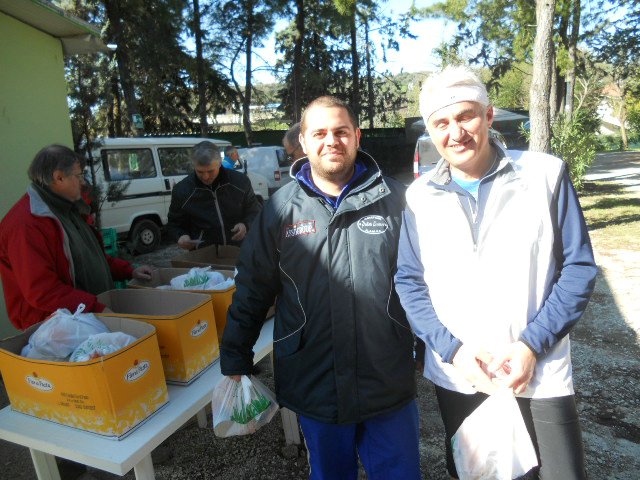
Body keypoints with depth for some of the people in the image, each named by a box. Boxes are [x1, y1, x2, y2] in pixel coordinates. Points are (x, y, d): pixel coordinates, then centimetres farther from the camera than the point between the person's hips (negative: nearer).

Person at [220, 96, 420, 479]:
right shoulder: (282, 208, -2)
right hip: (315, 387, 1)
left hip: (390, 387, 0)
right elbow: (253, 290, 2)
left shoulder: (394, 199, -4)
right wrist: (235, 361, 4)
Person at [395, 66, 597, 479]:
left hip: (540, 376, -1)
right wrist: (452, 348, -12)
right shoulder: (420, 196, -2)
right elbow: (409, 282, 0)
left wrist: (532, 344, -14)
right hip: (455, 377, 2)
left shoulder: (546, 174, -6)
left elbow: (579, 268, -4)